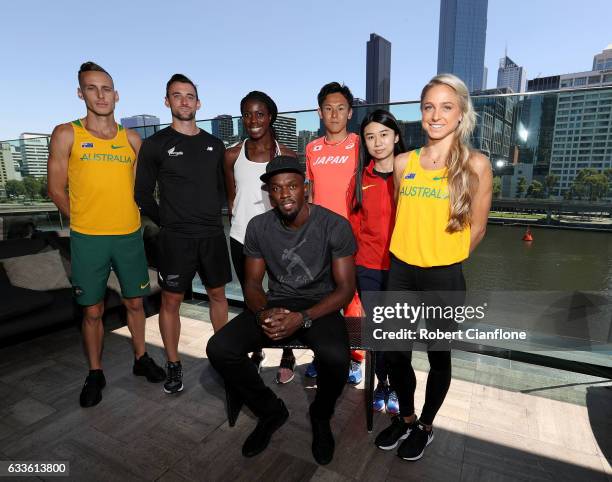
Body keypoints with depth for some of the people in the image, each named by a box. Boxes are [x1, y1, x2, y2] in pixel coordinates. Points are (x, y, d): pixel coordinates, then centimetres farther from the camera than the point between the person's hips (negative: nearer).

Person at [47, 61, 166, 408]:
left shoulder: (133, 139, 5)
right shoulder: (66, 135, -2)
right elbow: (57, 189, 1)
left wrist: (122, 218, 6)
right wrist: (85, 222, 3)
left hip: (130, 236, 2)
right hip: (87, 239, -2)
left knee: (135, 302, 12)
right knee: (93, 310, 8)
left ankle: (141, 358, 32)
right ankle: (95, 373, 27)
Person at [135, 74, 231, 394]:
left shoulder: (215, 145, 10)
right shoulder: (155, 145, -1)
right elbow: (143, 195, 2)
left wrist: (211, 217, 8)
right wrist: (169, 223, 1)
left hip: (213, 235, 4)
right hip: (175, 239, -3)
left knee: (218, 295, 12)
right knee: (171, 301, 4)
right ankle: (174, 365, 21)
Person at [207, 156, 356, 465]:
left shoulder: (335, 225, -13)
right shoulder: (258, 227, -3)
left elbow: (345, 287, -11)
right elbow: (252, 283, 4)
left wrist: (302, 318, -25)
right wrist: (263, 312, -19)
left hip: (320, 306, -3)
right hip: (275, 304, 3)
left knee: (335, 357, -34)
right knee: (219, 349, -19)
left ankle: (321, 416, 5)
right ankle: (271, 411, 10)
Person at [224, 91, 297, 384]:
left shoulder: (287, 155, -2)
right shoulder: (232, 155, 2)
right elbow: (232, 198, 8)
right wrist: (238, 227, 6)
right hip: (242, 239, 2)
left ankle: (287, 356, 27)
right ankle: (256, 352, 36)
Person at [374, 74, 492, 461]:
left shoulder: (476, 165, -7)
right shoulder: (403, 162, 3)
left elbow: (476, 229, -1)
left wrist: (442, 258, 4)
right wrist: (409, 253, 11)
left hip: (444, 278, -3)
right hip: (400, 271, 4)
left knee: (438, 356, 14)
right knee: (394, 353, 12)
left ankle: (425, 426, 39)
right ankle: (405, 418, 39)